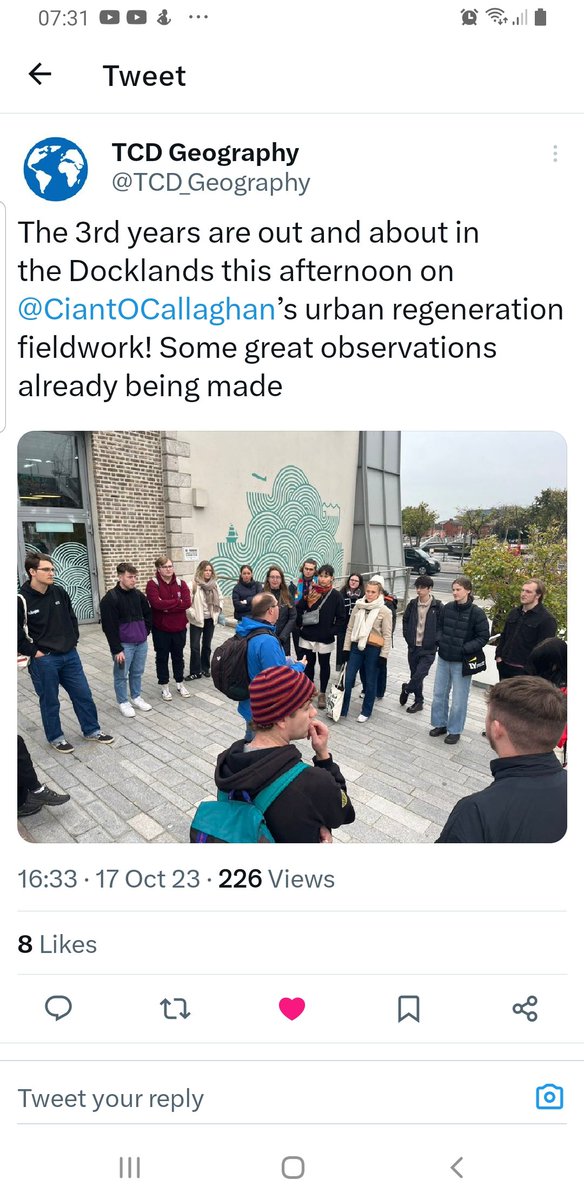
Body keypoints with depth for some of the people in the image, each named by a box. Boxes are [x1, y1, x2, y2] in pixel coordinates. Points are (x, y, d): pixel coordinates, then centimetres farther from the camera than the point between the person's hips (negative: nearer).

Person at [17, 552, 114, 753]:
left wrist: (73, 641, 8)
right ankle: (55, 737, 29)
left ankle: (92, 730, 28)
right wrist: (33, 651, -12)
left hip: (69, 655, 5)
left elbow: (72, 618, 15)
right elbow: (16, 632, -14)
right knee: (50, 701, 10)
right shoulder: (22, 600, -15)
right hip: (43, 660, -5)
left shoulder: (60, 593, 1)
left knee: (83, 695, 12)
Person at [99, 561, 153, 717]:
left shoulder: (139, 594, 4)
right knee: (121, 675, 6)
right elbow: (109, 627, -15)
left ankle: (136, 698, 32)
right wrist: (117, 649, -16)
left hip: (141, 642, 5)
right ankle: (123, 702, 21)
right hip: (124, 644, -5)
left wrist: (145, 632, 9)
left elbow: (148, 615, 18)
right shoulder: (110, 598, -14)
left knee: (137, 672, 16)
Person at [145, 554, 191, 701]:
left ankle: (180, 684, 29)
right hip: (161, 629, -3)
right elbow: (157, 603, -25)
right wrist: (177, 602, -18)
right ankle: (165, 687, 21)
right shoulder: (152, 584, -9)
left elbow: (187, 602, -11)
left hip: (179, 627, 3)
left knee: (178, 656, 15)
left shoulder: (181, 583, 2)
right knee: (162, 657, 8)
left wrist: (167, 606, -19)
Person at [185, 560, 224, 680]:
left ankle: (205, 668, 27)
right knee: (195, 646, -3)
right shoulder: (193, 584, -14)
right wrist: (192, 614, -17)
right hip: (197, 620, -4)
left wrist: (218, 611, 2)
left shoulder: (215, 584, 2)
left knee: (207, 645, 14)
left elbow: (220, 598, 13)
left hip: (210, 619, 4)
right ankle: (195, 672, 4)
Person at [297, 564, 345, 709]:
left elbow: (341, 618, -4)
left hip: (325, 638, -1)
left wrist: (332, 631, -10)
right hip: (307, 636, 1)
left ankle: (322, 694, 24)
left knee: (324, 665, 11)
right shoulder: (309, 591, -3)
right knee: (309, 663, 12)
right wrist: (302, 625, -9)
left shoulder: (336, 595, -6)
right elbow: (298, 610, 2)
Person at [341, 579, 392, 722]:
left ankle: (366, 712, 24)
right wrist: (346, 648, 5)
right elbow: (350, 629, 7)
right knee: (348, 679, 2)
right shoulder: (358, 607, 2)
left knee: (370, 681, 9)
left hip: (373, 649, -3)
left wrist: (383, 655, -8)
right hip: (356, 646, 3)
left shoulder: (384, 611, -7)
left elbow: (387, 635, -5)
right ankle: (341, 709, 13)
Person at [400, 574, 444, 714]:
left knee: (419, 674, -12)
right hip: (413, 647, 4)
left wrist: (435, 641, -10)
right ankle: (418, 701, 26)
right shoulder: (413, 604, 3)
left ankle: (406, 689, 16)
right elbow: (405, 620, 15)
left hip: (428, 650, -4)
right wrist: (408, 637, 7)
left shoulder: (438, 606, -9)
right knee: (415, 675, 11)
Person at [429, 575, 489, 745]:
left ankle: (454, 730, 22)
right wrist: (440, 640, -5)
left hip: (462, 662, -5)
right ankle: (440, 724, 33)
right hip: (444, 659, 5)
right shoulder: (447, 607, -1)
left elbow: (483, 637, -10)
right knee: (439, 693, 15)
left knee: (459, 698, 6)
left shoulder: (476, 613, -14)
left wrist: (465, 648, -19)